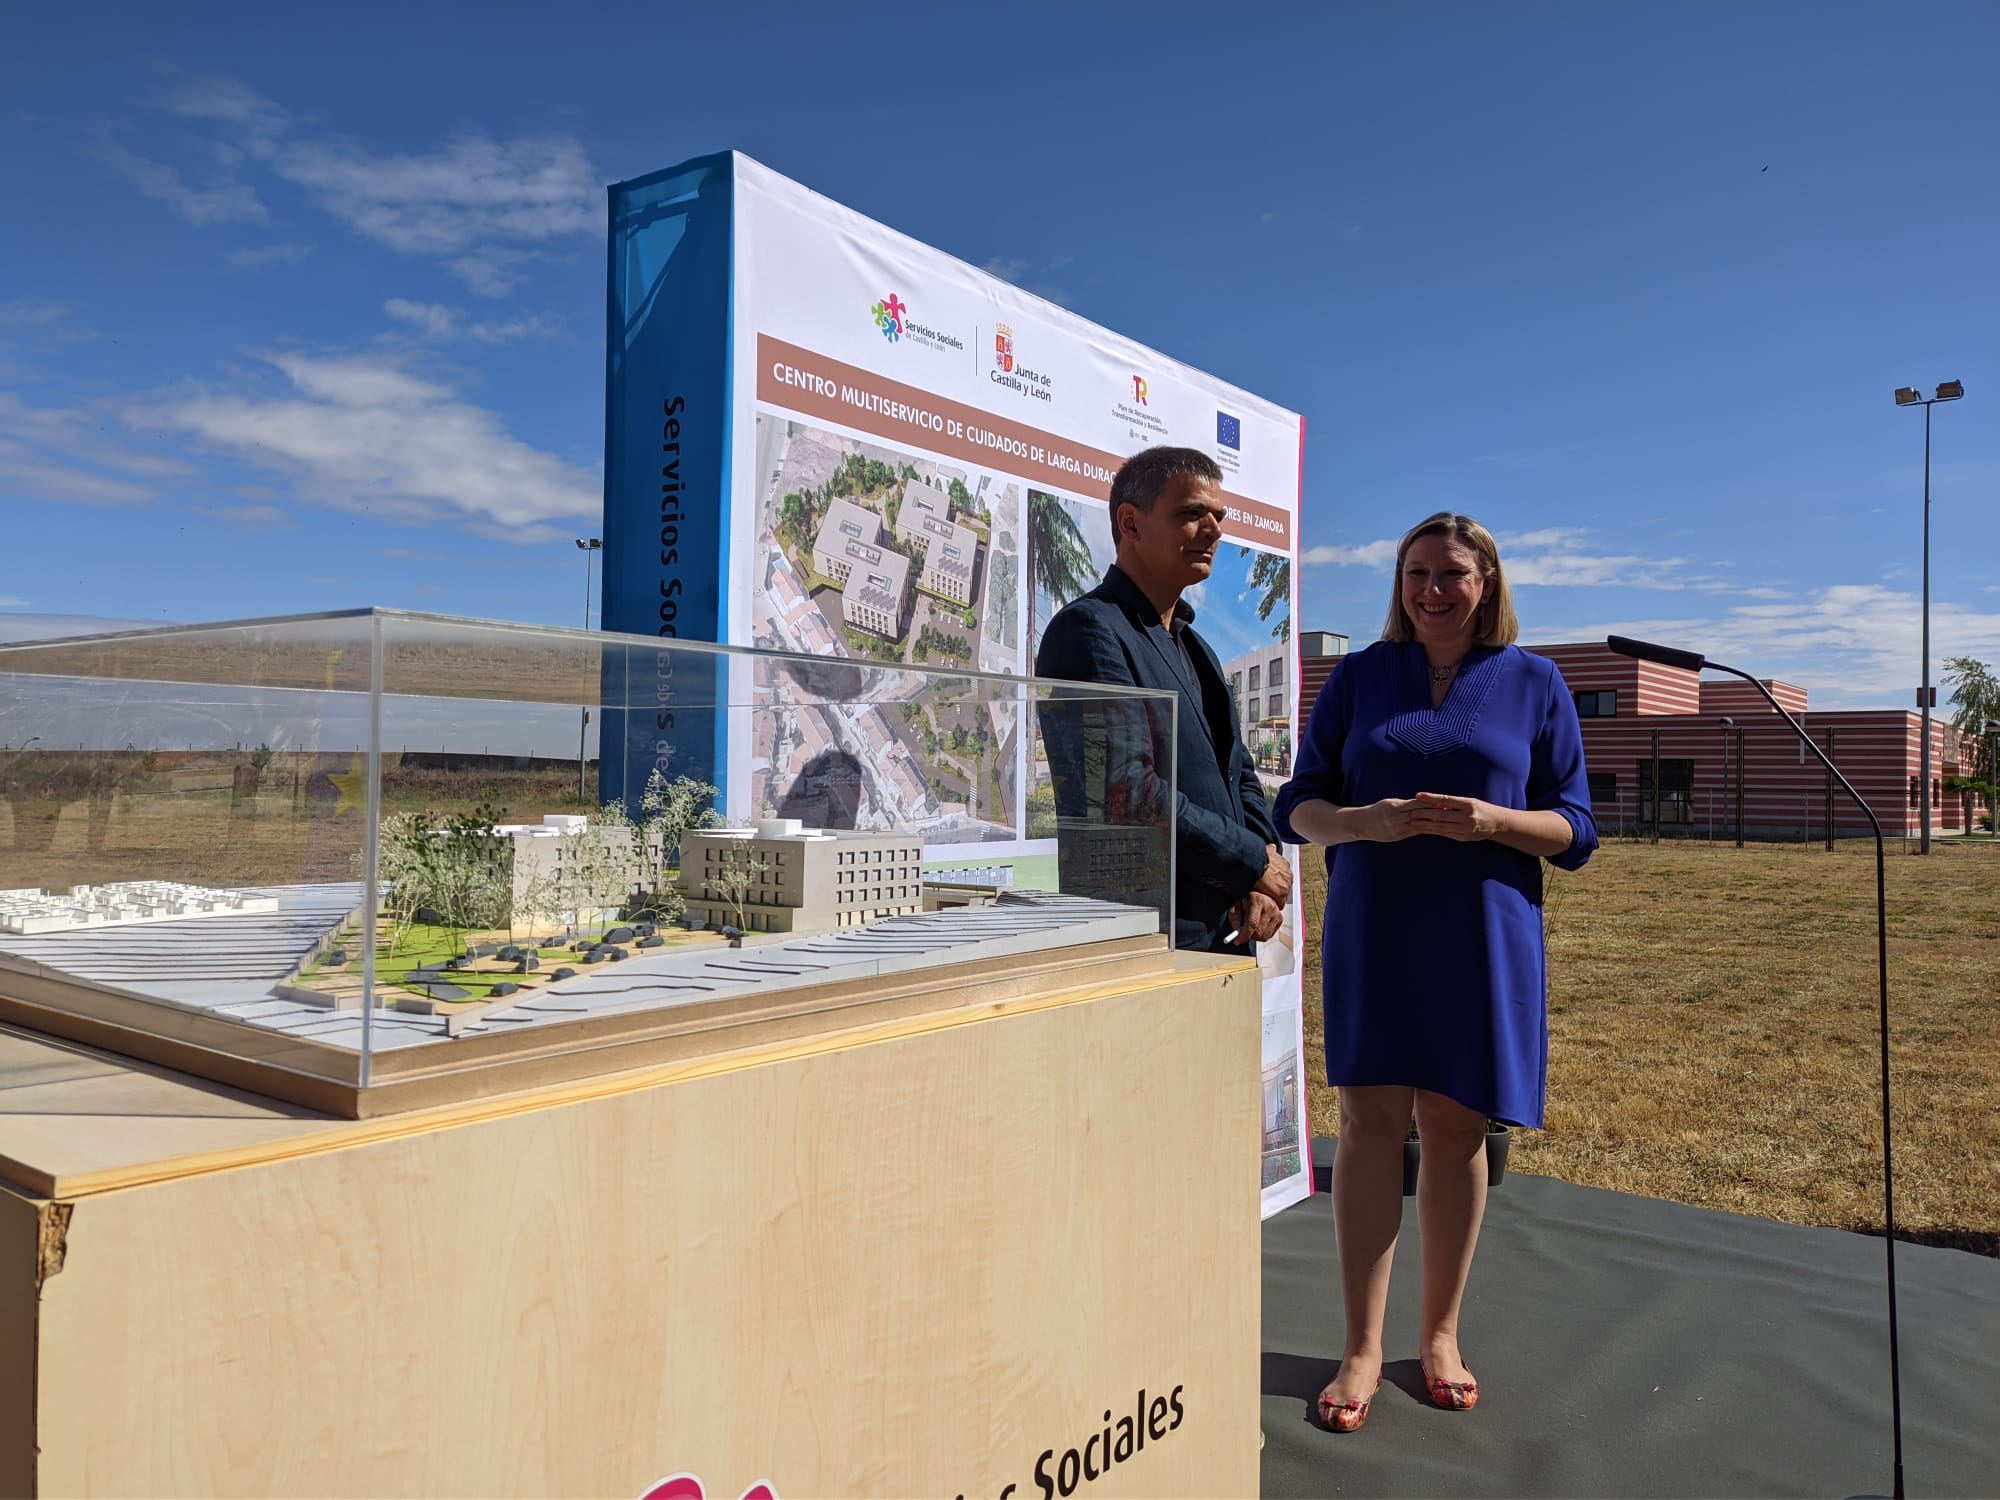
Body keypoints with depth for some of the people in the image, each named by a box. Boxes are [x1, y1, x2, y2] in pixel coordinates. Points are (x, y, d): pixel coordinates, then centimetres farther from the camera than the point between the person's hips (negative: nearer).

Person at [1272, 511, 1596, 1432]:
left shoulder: (1533, 682, 5)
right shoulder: (1359, 677, 7)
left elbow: (1574, 829, 4)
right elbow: (1298, 806, 5)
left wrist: (1490, 820, -17)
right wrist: (1364, 821, -17)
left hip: (1483, 939, 0)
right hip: (1372, 933, 0)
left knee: (1455, 1127, 6)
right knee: (1370, 1120, -2)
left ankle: (1440, 1332, 24)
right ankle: (1363, 1348, 9)